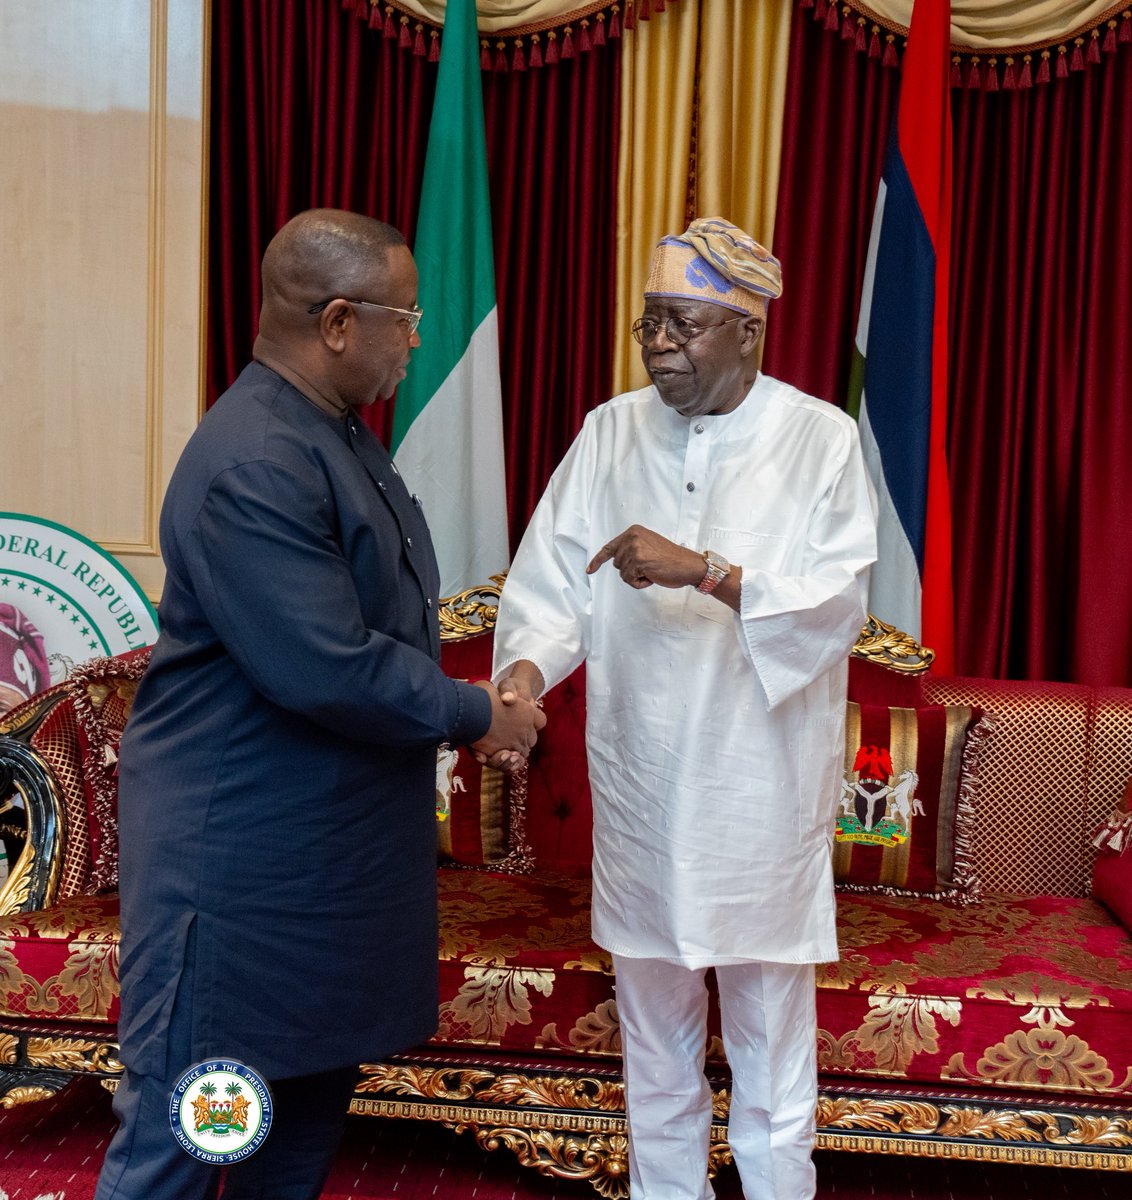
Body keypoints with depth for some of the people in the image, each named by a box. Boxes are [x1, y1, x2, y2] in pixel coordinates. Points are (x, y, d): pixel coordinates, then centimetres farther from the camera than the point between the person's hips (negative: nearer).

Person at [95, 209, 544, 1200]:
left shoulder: (340, 432, 9)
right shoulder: (252, 466, -23)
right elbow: (328, 672, -27)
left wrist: (475, 708, 5)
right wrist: (475, 716, -14)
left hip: (340, 840, 10)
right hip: (238, 850, -10)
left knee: (317, 1090, 21)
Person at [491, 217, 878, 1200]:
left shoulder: (820, 438, -5)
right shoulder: (609, 434, 2)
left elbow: (838, 603, -14)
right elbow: (553, 579, -3)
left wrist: (702, 570, -26)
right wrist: (526, 668, -22)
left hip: (761, 792, -3)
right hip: (640, 786, 3)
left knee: (771, 1037, 9)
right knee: (656, 1033, 17)